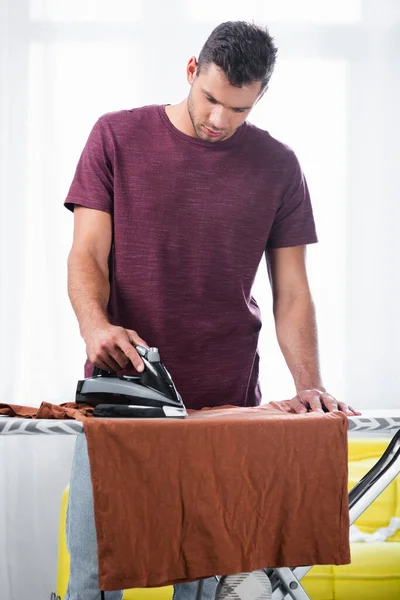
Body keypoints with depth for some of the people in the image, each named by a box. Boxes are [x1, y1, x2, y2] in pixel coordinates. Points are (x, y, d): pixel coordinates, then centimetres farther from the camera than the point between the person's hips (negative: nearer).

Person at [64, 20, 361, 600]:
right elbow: (87, 254, 0)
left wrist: (309, 385, -7)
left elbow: (291, 290, 8)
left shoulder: (277, 166, 8)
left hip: (225, 404, 1)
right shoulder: (117, 137, 5)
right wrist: (96, 326, -21)